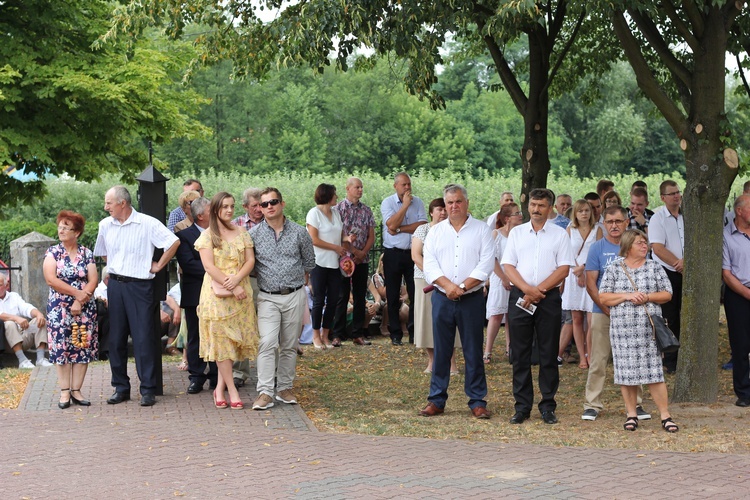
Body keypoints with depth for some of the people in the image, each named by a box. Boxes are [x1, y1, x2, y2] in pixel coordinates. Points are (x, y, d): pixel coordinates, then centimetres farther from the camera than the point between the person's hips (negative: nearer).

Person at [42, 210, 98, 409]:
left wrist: (80, 301, -15)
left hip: (85, 308, 1)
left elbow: (93, 281, -1)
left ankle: (76, 390, 4)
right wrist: (77, 292, -13)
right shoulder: (52, 252, 2)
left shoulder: (86, 254, 6)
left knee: (83, 347, -1)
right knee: (61, 348, -3)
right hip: (59, 308, -1)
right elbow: (51, 280, -10)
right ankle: (64, 392, 1)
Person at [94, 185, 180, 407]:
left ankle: (148, 390, 1)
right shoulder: (105, 225, 8)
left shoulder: (147, 223, -9)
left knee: (143, 338, -4)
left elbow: (174, 242, -11)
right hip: (115, 286, 5)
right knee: (116, 338, 7)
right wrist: (113, 269, 15)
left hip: (140, 286, -5)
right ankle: (120, 387, 17)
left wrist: (158, 266, -8)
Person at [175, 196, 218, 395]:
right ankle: (196, 376, 13)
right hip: (195, 294, -3)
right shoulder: (184, 235, -3)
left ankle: (216, 377, 13)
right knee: (195, 336, 5)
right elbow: (187, 263, -14)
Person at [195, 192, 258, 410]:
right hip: (217, 293, -3)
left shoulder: (242, 232, 10)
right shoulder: (207, 235, -1)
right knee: (221, 340, -4)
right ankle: (232, 390, -1)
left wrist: (237, 279, -16)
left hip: (241, 292, 3)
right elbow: (209, 266, -9)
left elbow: (250, 260, 3)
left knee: (233, 340, 3)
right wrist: (233, 288, -16)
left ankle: (220, 387, 11)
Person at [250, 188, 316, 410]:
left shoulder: (299, 233, 2)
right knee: (267, 343, -14)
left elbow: (309, 262, 13)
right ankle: (265, 392, -15)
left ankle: (285, 388, 17)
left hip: (294, 296, 2)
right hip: (267, 298, -1)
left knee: (289, 346, 8)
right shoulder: (253, 234, -1)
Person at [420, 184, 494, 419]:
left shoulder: (481, 230, 3)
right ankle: (436, 399, 12)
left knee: (473, 351, 1)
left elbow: (486, 265, -6)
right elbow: (429, 265, 0)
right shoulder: (436, 231, 11)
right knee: (441, 350, 5)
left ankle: (477, 401, 7)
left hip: (472, 300, -2)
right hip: (442, 299, 2)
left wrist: (463, 287, -15)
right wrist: (447, 285, -16)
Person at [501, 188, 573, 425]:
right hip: (519, 296, 2)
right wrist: (527, 289, -12)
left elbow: (564, 268, -2)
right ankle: (522, 406, 8)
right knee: (520, 354, 2)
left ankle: (548, 406, 8)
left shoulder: (559, 234, 6)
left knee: (549, 354, 1)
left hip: (549, 298, -1)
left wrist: (539, 290, -11)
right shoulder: (516, 233, 11)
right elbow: (508, 265, 4)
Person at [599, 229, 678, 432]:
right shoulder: (614, 269, 6)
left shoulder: (654, 268, 9)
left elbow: (667, 294, 8)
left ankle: (665, 415, 1)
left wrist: (647, 297, -9)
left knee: (654, 371, -4)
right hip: (622, 328, 0)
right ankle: (631, 414, 13)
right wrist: (627, 296, -11)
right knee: (626, 370, 2)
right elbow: (603, 297, 1)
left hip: (649, 327, 0)